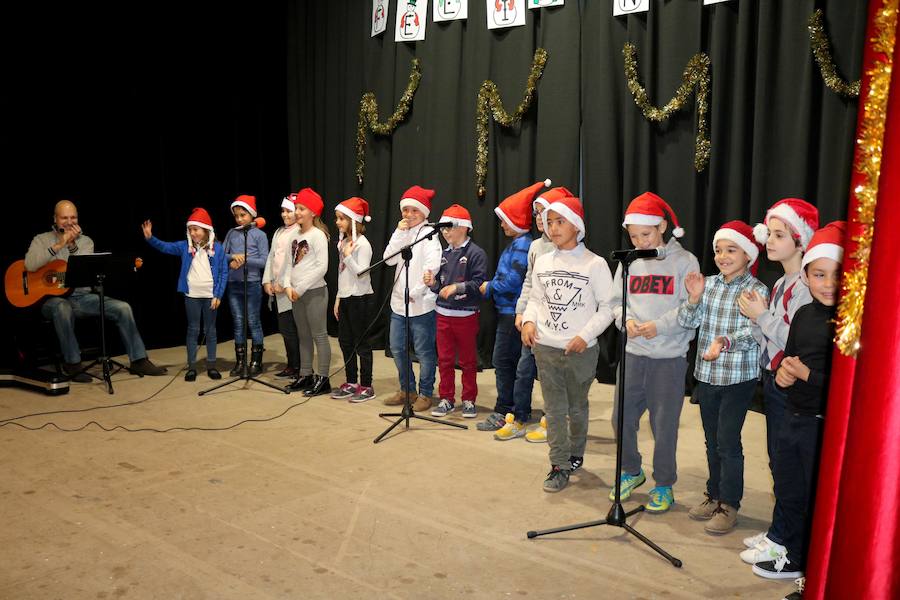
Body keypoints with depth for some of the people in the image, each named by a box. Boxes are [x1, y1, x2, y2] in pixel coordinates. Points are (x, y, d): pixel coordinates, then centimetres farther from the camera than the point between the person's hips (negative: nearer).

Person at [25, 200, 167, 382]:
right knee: (62, 308, -40)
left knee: (122, 307, -15)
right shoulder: (42, 240, 4)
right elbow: (30, 265, -16)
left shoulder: (86, 241, 11)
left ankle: (138, 360, -10)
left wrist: (73, 245, -16)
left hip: (83, 296, 4)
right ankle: (72, 364, -26)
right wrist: (59, 245, -18)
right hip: (53, 298, -4)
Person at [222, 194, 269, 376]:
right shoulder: (231, 233, 8)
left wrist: (244, 259, -16)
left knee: (253, 322, 2)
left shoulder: (259, 234, -2)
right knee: (237, 323, 8)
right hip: (233, 285, 4)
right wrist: (234, 257, -12)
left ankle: (256, 361, 11)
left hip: (252, 284, -4)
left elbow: (264, 261, -7)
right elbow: (221, 255, 7)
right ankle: (240, 361, 16)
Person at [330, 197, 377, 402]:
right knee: (345, 341, 12)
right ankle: (351, 383, 23)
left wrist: (347, 256, -24)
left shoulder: (362, 244, -14)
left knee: (362, 343, -1)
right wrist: (338, 298, 16)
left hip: (361, 298, -8)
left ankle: (366, 386, 9)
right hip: (346, 298, 9)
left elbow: (362, 274, -20)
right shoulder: (343, 242, 11)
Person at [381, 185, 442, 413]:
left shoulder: (428, 234, -8)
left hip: (421, 304, -7)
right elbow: (389, 259, 1)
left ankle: (425, 394, 14)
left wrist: (416, 292, -17)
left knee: (424, 351, 1)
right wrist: (399, 232, -5)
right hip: (398, 301, 8)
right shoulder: (402, 233, 13)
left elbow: (432, 267, -18)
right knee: (397, 348, 14)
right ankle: (407, 390, 29)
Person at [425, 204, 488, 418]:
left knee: (468, 360, 7)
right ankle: (446, 399, 22)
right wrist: (432, 282, -5)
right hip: (443, 313, 6)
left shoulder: (475, 253, -10)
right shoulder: (444, 254, 10)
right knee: (444, 360, 11)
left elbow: (480, 283, -18)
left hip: (466, 315, -5)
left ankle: (469, 400, 19)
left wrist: (457, 287, -26)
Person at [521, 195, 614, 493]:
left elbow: (607, 307, -6)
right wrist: (529, 321, -4)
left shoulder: (595, 264, -8)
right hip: (545, 348, 3)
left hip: (580, 350, -3)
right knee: (554, 409, 5)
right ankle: (559, 466, 12)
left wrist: (585, 335, -16)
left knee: (577, 407, 14)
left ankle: (575, 454, 35)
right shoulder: (542, 262, 6)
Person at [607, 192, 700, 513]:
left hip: (669, 357, -4)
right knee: (622, 418, 9)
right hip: (633, 354, 4)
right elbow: (615, 300, 10)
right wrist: (626, 320, -9)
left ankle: (664, 485, 23)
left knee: (664, 425, 4)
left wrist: (660, 325, -20)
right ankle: (632, 471, 33)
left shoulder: (684, 261, -5)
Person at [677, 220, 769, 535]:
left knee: (728, 441, -2)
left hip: (738, 378, -5)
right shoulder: (708, 284, 6)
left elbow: (753, 333, -20)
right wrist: (694, 299, -15)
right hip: (707, 374, 5)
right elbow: (686, 322, 3)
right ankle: (714, 496, 30)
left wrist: (725, 341, -38)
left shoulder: (756, 290, -9)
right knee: (712, 440, 16)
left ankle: (729, 505, 13)